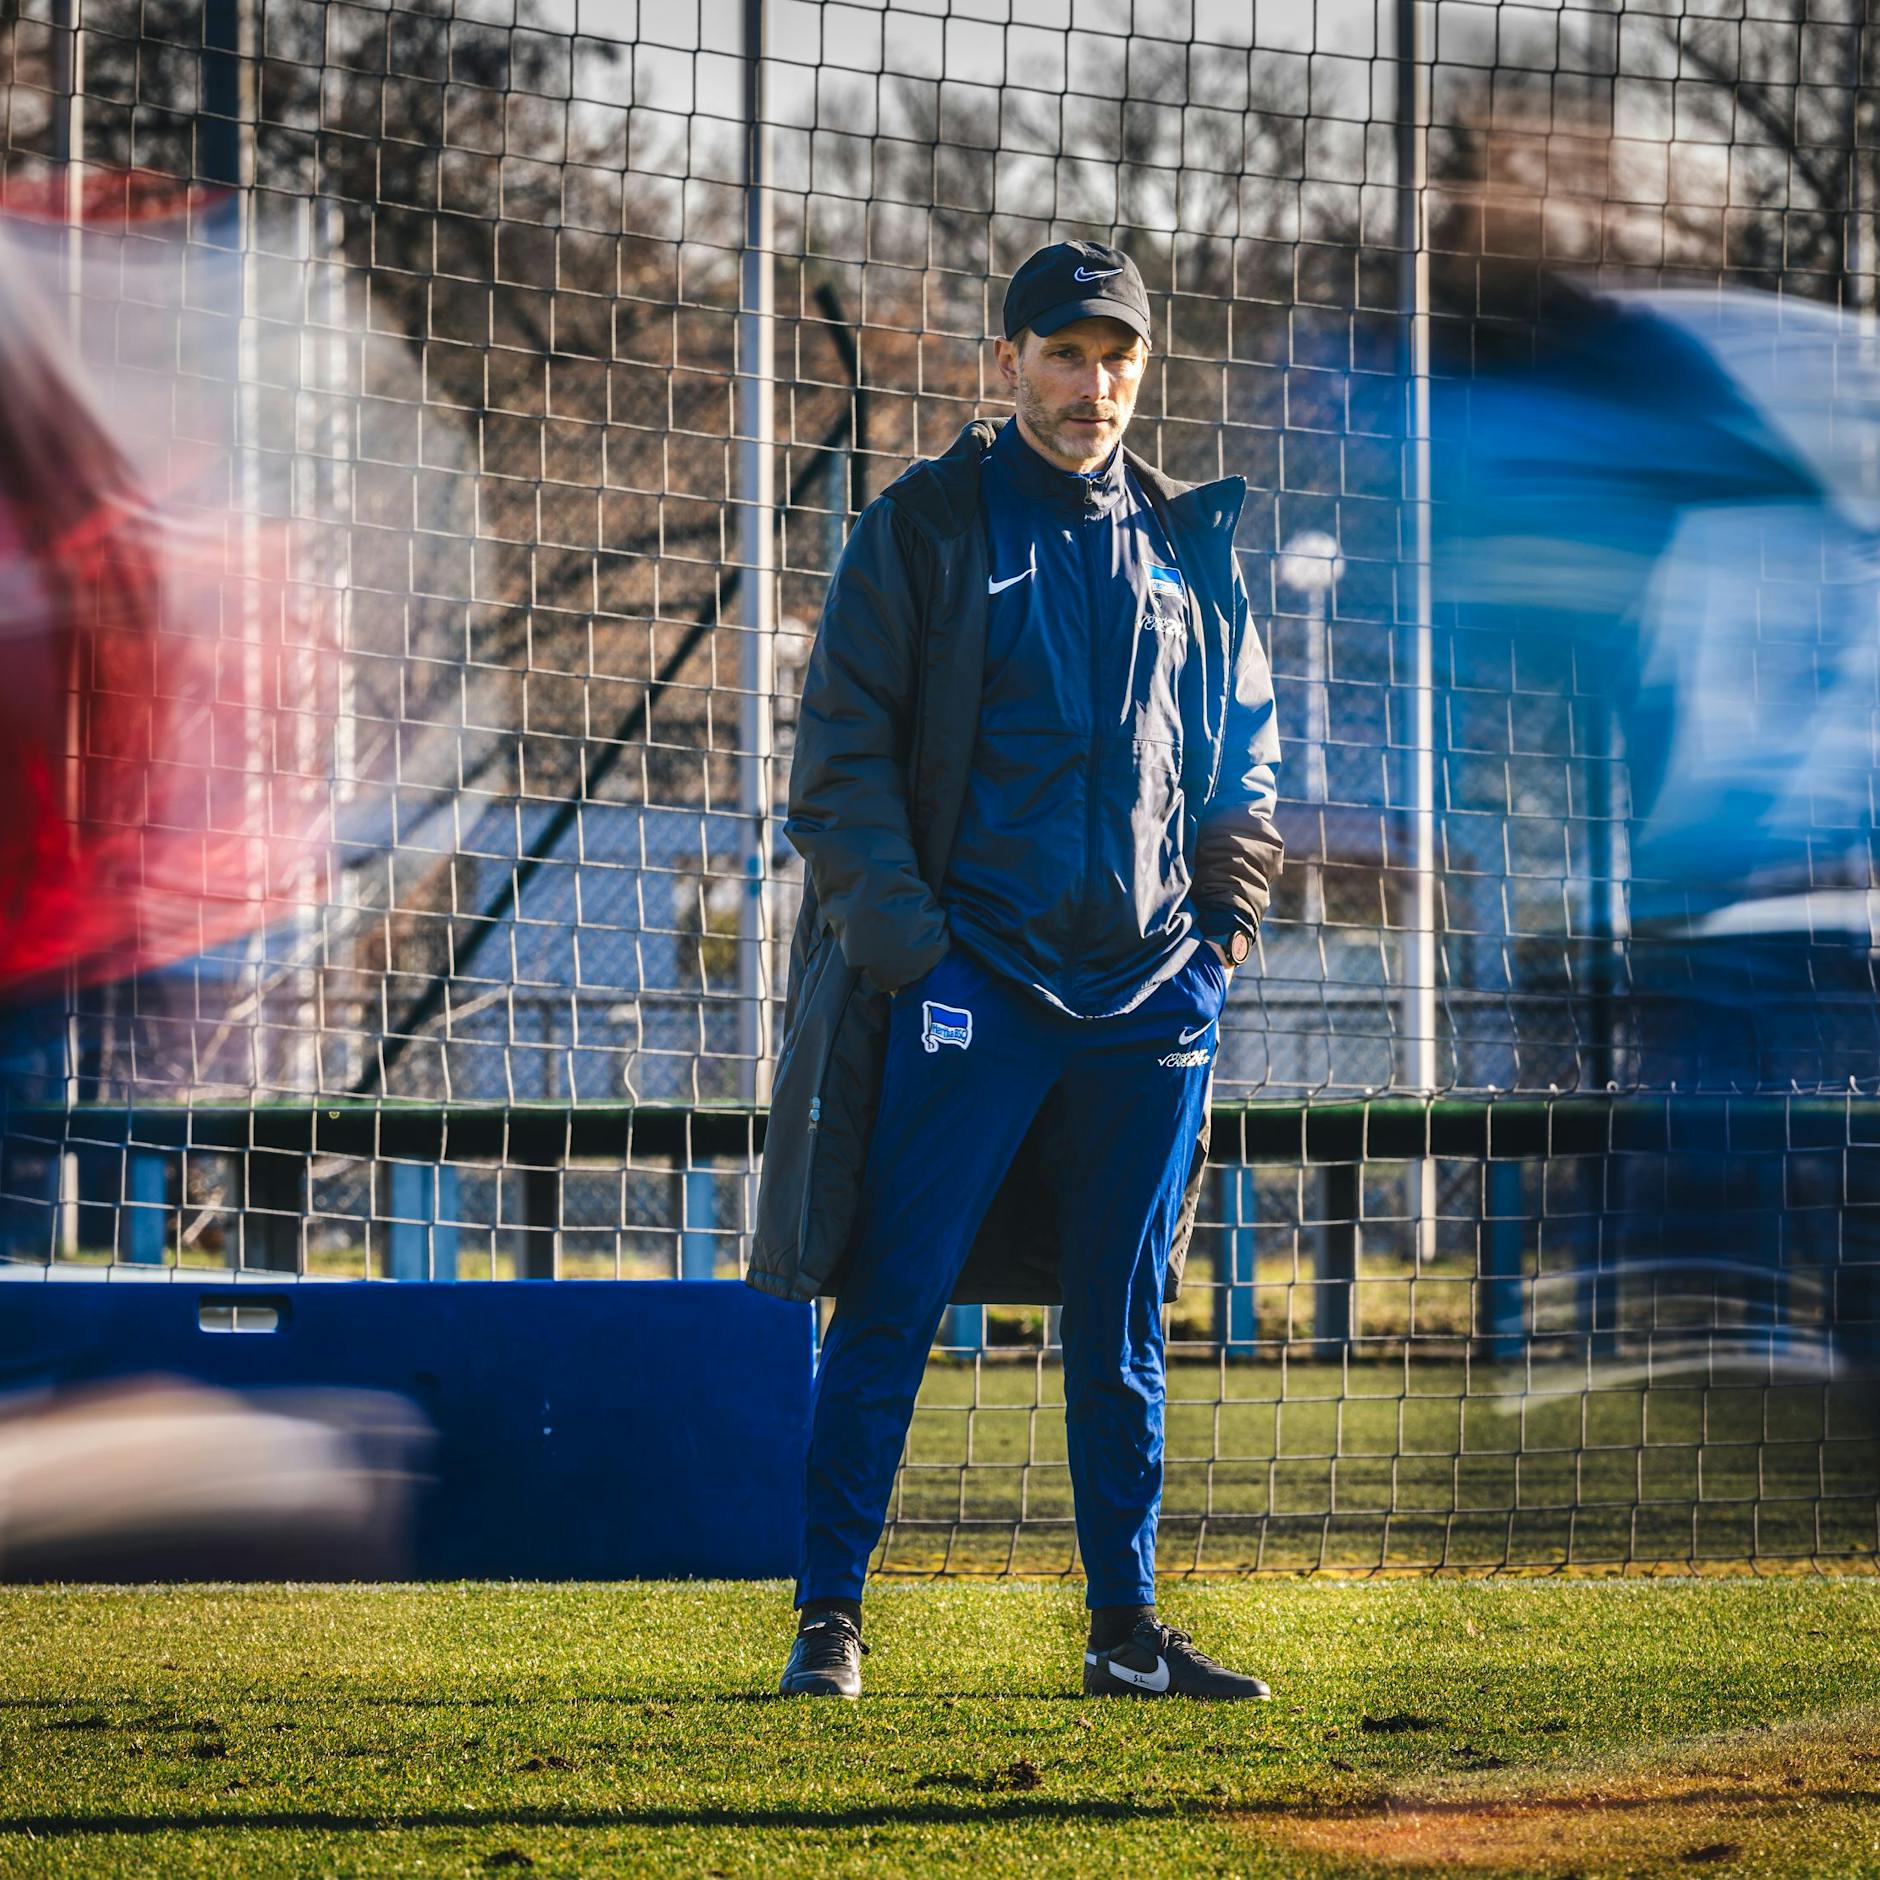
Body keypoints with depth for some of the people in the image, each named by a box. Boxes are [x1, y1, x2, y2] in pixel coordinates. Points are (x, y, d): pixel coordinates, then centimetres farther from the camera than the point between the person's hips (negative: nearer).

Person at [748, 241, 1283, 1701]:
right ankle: (829, 1617, -2)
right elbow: (843, 747, -2)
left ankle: (1129, 1631, 13)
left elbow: (1249, 745, 22)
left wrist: (1226, 912, 9)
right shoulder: (926, 527, 1)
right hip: (970, 979, -4)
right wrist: (900, 931, -11)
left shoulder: (1189, 544, 13)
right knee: (896, 1303, -6)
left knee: (1125, 1323, 8)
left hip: (1151, 986, 4)